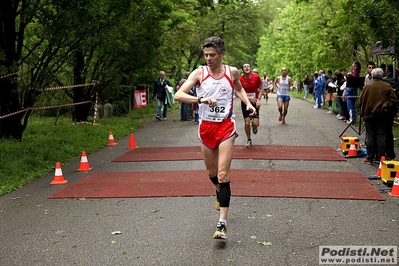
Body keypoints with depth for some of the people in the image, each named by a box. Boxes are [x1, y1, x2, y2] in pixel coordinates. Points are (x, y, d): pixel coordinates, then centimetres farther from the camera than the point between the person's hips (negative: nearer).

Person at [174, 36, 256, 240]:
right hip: (206, 127, 1)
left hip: (226, 127, -1)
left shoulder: (232, 72, -1)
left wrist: (248, 103, 5)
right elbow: (178, 95, -17)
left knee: (223, 175, -9)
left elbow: (239, 88, 22)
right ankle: (220, 191, 52)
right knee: (212, 172, 16)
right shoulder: (199, 73, -6)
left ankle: (222, 223, -8)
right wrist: (200, 99, -32)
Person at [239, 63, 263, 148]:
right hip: (245, 102, 0)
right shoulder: (240, 79, -11)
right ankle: (249, 140, 18)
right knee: (247, 123, -4)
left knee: (255, 124, -7)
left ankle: (254, 126, 32)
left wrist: (258, 99, -11)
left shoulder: (256, 77, -8)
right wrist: (249, 98, -20)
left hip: (255, 102, 0)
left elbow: (261, 88, 3)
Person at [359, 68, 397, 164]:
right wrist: (386, 106, 9)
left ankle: (370, 158, 5)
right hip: (382, 115, 1)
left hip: (369, 114, -1)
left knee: (370, 136, 4)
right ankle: (381, 157, 5)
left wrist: (363, 111, 14)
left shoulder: (367, 87, -7)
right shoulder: (387, 86, -2)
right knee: (381, 136, 6)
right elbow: (393, 100, -3)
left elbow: (361, 99, 0)